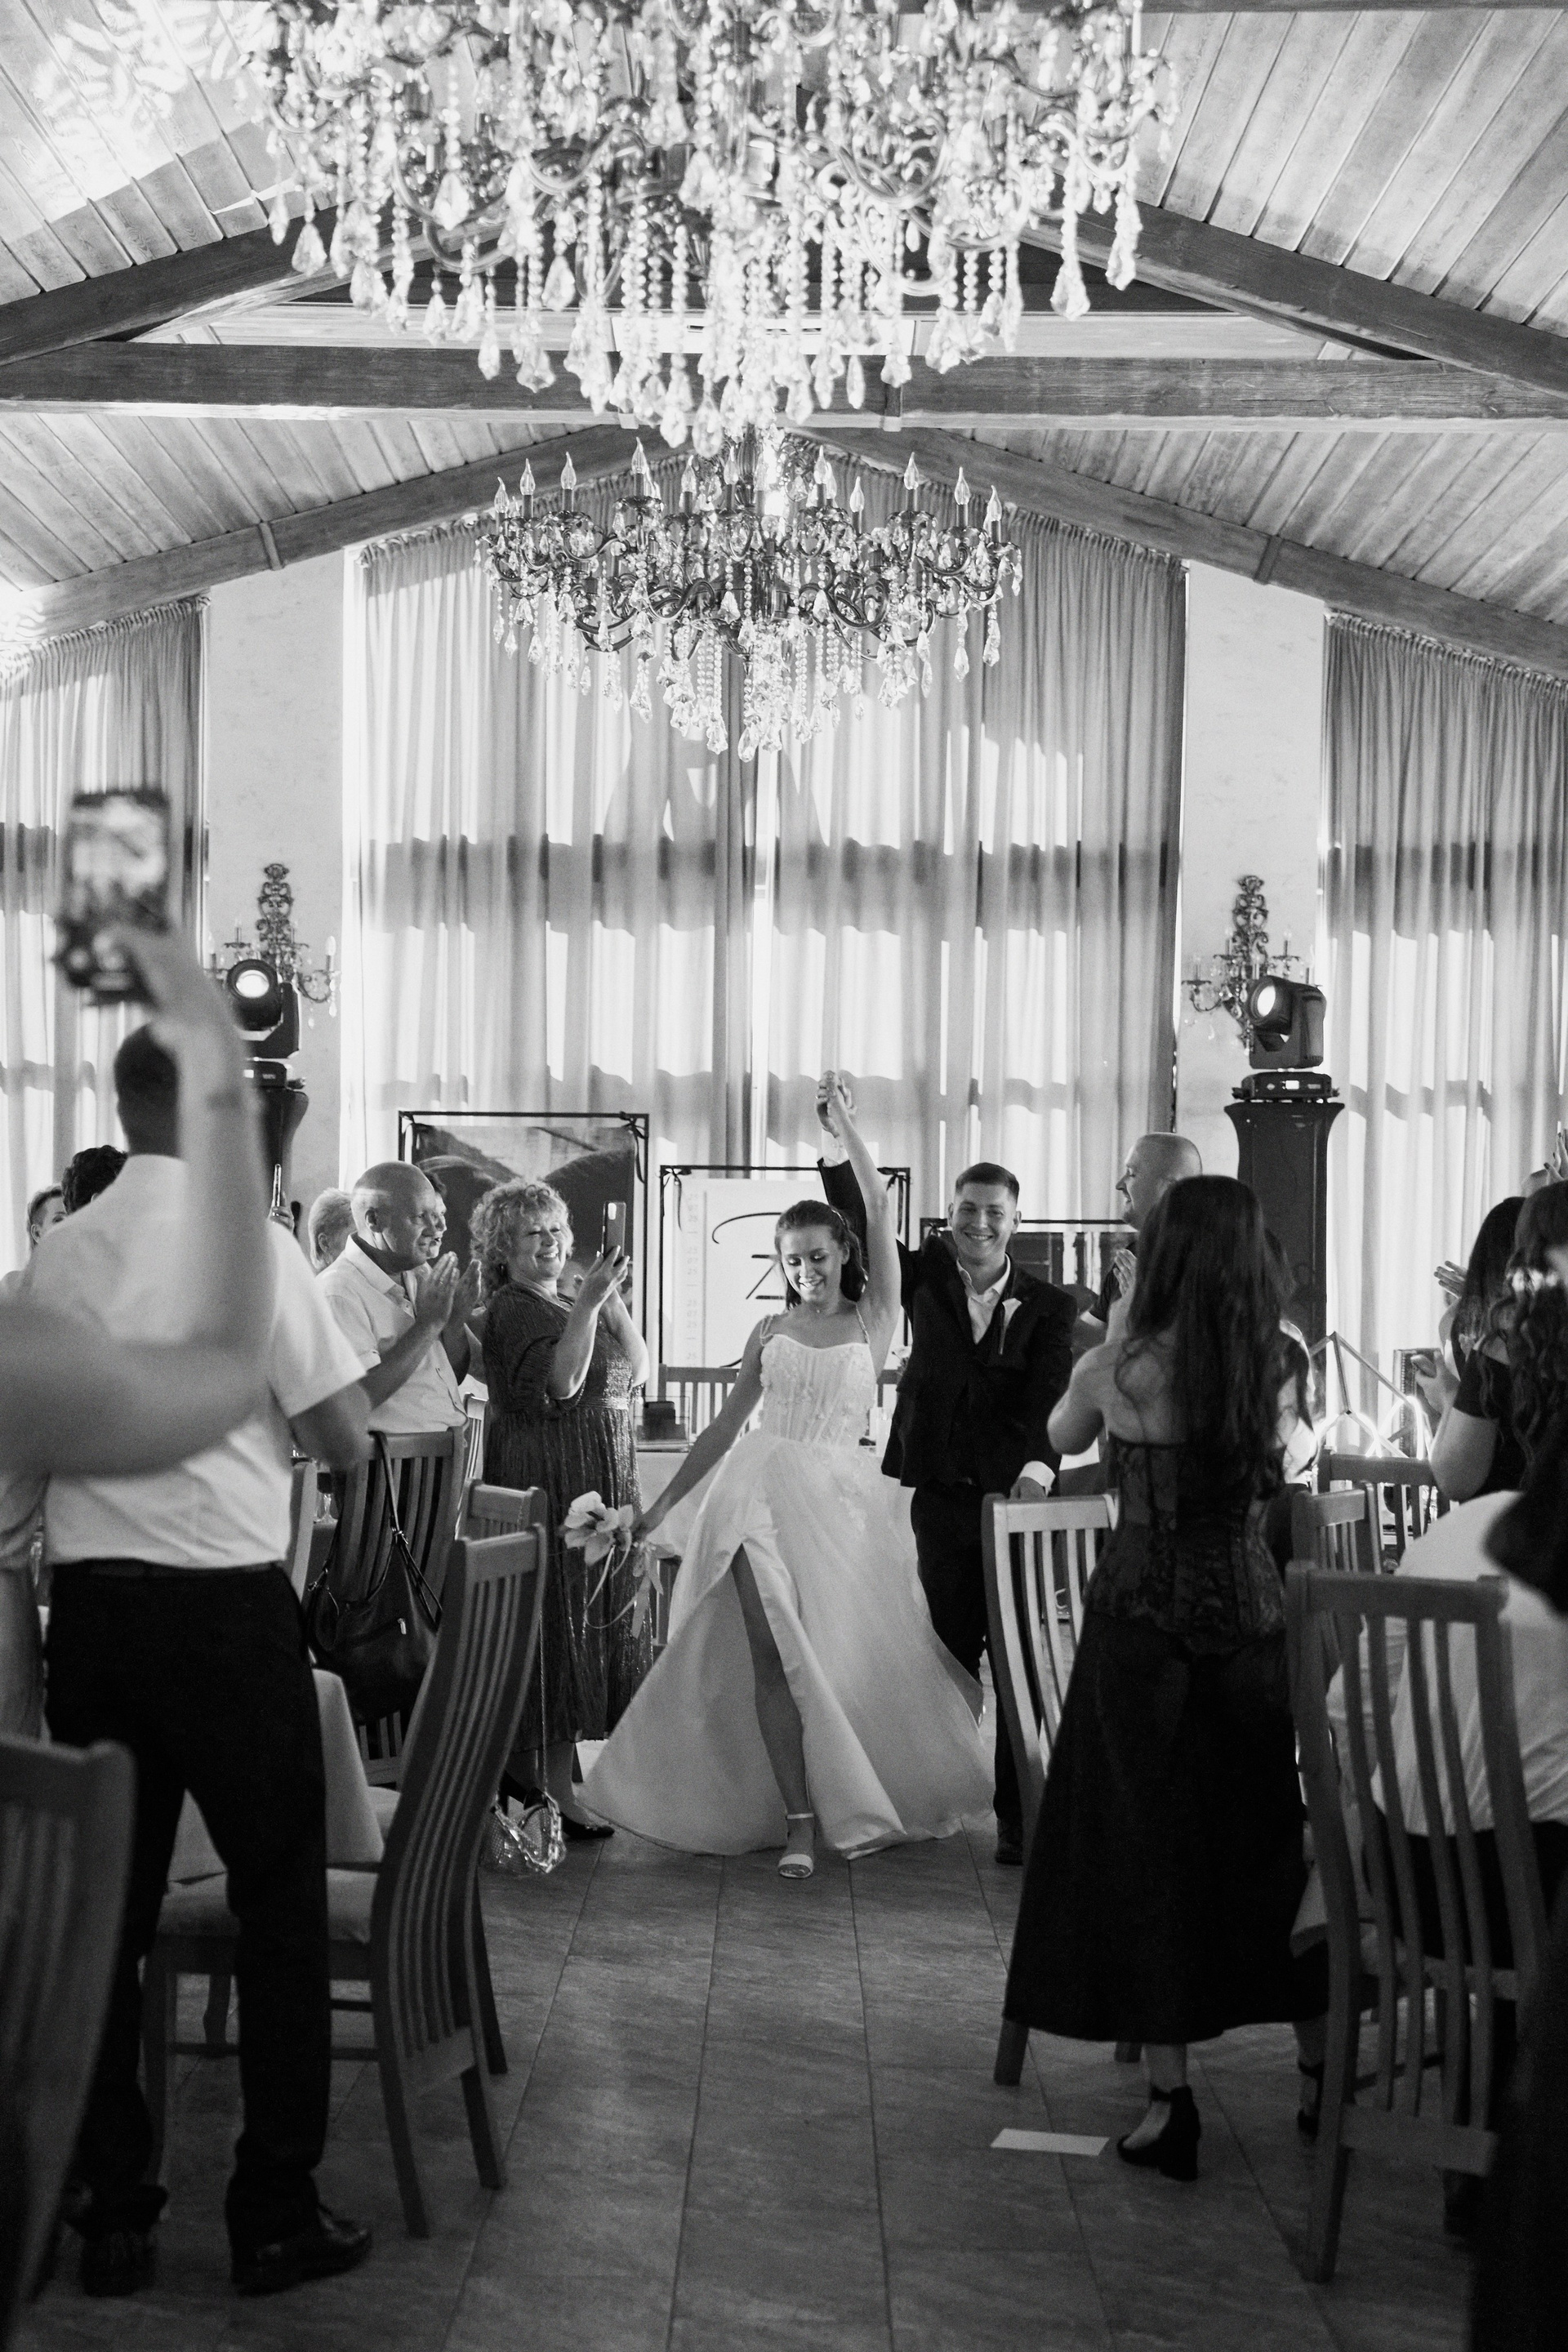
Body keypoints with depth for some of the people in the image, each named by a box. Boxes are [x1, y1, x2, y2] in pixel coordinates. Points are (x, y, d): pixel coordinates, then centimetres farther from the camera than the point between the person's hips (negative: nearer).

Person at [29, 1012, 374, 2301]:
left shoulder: (60, 1254, 3)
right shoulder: (249, 1244, -9)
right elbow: (346, 1439, -7)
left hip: (89, 1601, 5)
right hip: (227, 1604, -4)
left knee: (107, 1904, 11)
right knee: (280, 1900, 7)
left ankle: (112, 2214, 19)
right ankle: (276, 2213, 12)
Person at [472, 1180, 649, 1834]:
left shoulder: (568, 1305, 17)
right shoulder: (512, 1308, -9)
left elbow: (637, 1372, 9)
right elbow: (559, 1382, -23)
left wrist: (612, 1300, -1)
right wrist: (588, 1303, -27)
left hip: (601, 1484, 9)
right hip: (545, 1480, -9)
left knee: (595, 1615, 11)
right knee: (556, 1616, -7)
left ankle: (551, 1772, 19)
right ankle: (545, 1784, -1)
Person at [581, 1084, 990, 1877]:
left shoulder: (873, 1319, 7)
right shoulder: (769, 1332, 14)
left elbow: (881, 1211, -2)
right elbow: (726, 1425, 18)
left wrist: (848, 1128, -4)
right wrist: (662, 1503, 16)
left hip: (842, 1496, -1)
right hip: (764, 1491, 1)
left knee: (842, 1654, 0)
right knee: (773, 1654, -11)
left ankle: (860, 1805, 22)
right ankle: (799, 1822, -9)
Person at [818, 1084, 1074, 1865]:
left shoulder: (1047, 1305, 2)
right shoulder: (927, 1276, 7)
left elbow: (1048, 1393, -11)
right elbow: (860, 1218, -2)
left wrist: (1038, 1464, -30)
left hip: (1011, 1495, -2)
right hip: (940, 1495, 2)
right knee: (949, 1655, 11)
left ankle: (1020, 1818, 4)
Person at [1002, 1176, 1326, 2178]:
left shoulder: (1118, 1369, -8)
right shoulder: (1278, 1371, -3)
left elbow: (1061, 1437, 12)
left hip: (1141, 1624, -2)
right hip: (1253, 1617, 3)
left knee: (1145, 1844, 5)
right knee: (1270, 1840, 15)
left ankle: (1171, 2099, 6)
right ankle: (1322, 2074, 25)